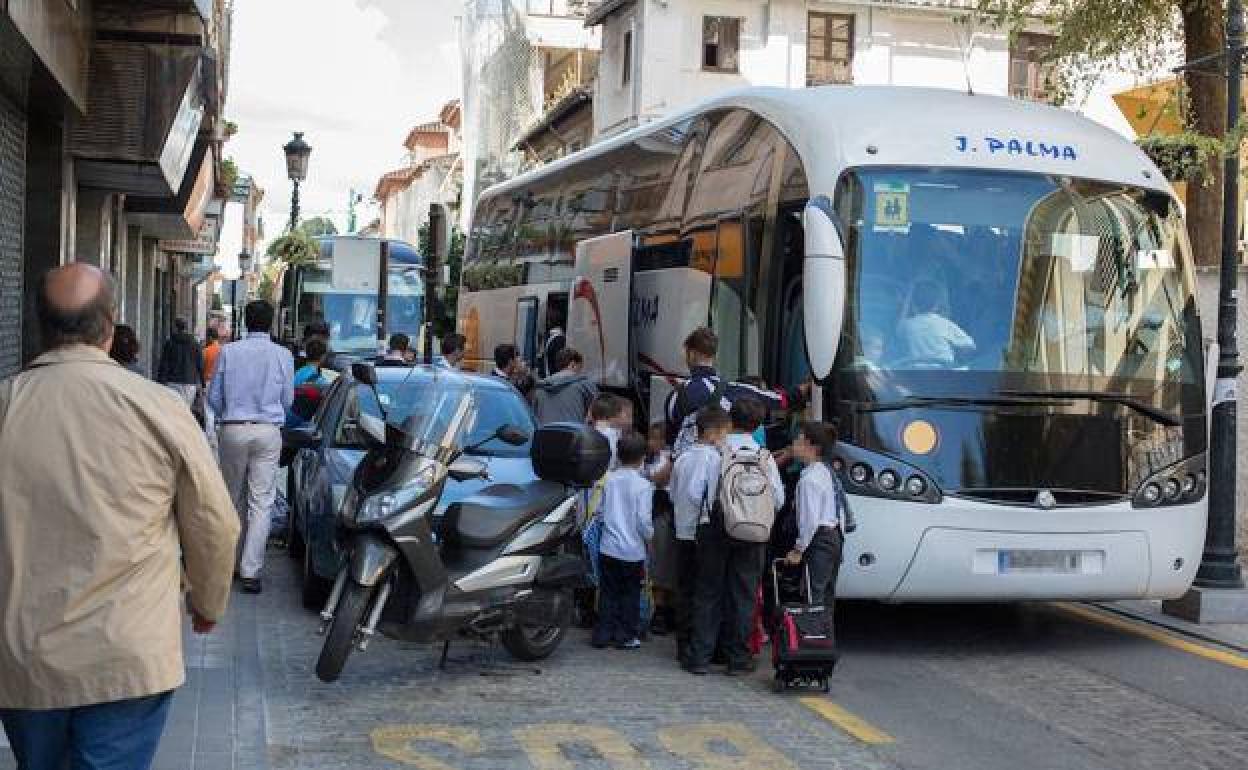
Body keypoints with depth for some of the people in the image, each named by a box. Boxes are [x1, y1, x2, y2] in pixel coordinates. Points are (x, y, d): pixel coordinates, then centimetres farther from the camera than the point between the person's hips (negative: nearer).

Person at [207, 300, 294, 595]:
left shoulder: (228, 352, -3)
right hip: (268, 431, -1)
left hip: (233, 430, 1)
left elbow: (214, 396, 3)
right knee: (261, 502, -1)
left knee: (233, 498, 15)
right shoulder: (283, 355, -3)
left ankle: (233, 559, 25)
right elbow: (288, 399, 7)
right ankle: (250, 570, -6)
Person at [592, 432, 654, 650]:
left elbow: (602, 511, 5)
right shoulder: (643, 485, -14)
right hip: (632, 550, -4)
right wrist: (650, 534, 4)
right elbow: (643, 520, -15)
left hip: (608, 548, 4)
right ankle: (626, 636, 12)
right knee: (630, 595, 9)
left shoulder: (610, 480, -2)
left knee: (608, 592, 13)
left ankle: (603, 634, 17)